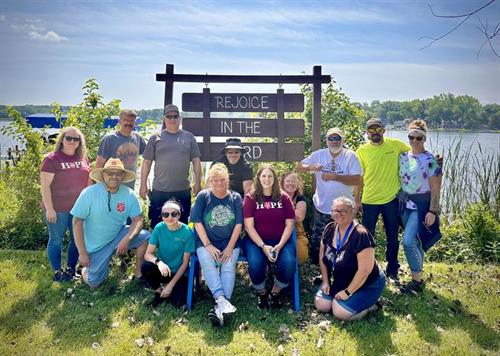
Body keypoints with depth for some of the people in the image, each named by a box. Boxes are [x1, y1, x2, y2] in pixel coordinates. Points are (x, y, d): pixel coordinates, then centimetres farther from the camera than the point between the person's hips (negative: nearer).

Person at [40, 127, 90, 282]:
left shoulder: (83, 158, 5)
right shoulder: (52, 159, -12)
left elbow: (88, 179, 14)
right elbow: (44, 186, -13)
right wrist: (49, 209, -16)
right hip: (57, 209, -5)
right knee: (56, 240, 7)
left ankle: (71, 268, 29)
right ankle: (57, 272, 21)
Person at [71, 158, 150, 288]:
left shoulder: (129, 194, -14)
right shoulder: (89, 193, -20)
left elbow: (138, 220, -11)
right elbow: (77, 221, -16)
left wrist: (127, 239, -29)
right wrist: (82, 252, -16)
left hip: (119, 235, 2)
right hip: (97, 244, -2)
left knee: (146, 237, -19)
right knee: (94, 283, -1)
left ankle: (138, 274, 1)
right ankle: (87, 269, 35)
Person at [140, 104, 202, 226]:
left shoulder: (189, 137, 7)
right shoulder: (155, 138, 4)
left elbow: (196, 161, 7)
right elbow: (147, 162, 5)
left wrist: (197, 183, 2)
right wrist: (143, 185, 2)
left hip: (183, 191, 1)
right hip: (159, 191, -1)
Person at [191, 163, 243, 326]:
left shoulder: (235, 197, 7)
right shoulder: (203, 196, 5)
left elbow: (238, 224, 1)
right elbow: (198, 223, -2)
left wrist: (229, 247, -10)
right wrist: (208, 245, -12)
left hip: (230, 242, 0)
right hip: (206, 242, 0)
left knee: (228, 267, -26)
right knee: (208, 265, -30)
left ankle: (219, 308, -37)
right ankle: (222, 300, -43)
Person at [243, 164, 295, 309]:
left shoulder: (283, 197, 6)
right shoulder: (250, 198, 0)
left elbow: (290, 224, 2)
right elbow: (249, 226, -6)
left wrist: (280, 245, -12)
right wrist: (263, 246, -17)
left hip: (281, 240, 2)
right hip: (256, 240, -1)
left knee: (289, 263, -26)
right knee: (255, 264, -30)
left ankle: (275, 292, 5)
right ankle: (261, 292, 4)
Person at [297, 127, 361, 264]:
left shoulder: (351, 156, -7)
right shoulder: (318, 155, 0)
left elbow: (356, 180, -15)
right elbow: (299, 167, -1)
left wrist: (335, 177, -26)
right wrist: (311, 167, -22)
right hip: (322, 207, 2)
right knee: (317, 241, 12)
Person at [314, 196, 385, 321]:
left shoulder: (361, 235, -27)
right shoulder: (329, 229, -5)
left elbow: (364, 270, -27)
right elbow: (322, 257, 6)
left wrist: (348, 292, -20)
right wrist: (325, 281, 0)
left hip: (366, 285, -6)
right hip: (339, 281, 7)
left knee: (340, 312, -19)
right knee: (321, 305, -5)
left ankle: (370, 303, 5)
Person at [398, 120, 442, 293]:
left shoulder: (430, 160, -12)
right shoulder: (403, 157, 5)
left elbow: (435, 189, -11)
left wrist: (432, 211, -15)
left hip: (421, 205, -6)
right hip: (405, 204, 6)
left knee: (408, 241, -16)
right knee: (415, 242, 15)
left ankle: (417, 281, -1)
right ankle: (417, 278, 28)